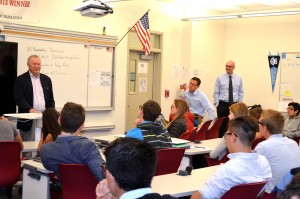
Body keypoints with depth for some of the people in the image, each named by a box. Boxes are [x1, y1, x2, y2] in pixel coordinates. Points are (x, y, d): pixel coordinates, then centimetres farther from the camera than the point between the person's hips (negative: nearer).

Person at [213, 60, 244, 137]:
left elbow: (241, 93, 10)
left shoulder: (239, 79, 7)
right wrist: (217, 105, -4)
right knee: (222, 125, 0)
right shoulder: (219, 78, 1)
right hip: (223, 105, -2)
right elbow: (216, 93, 1)